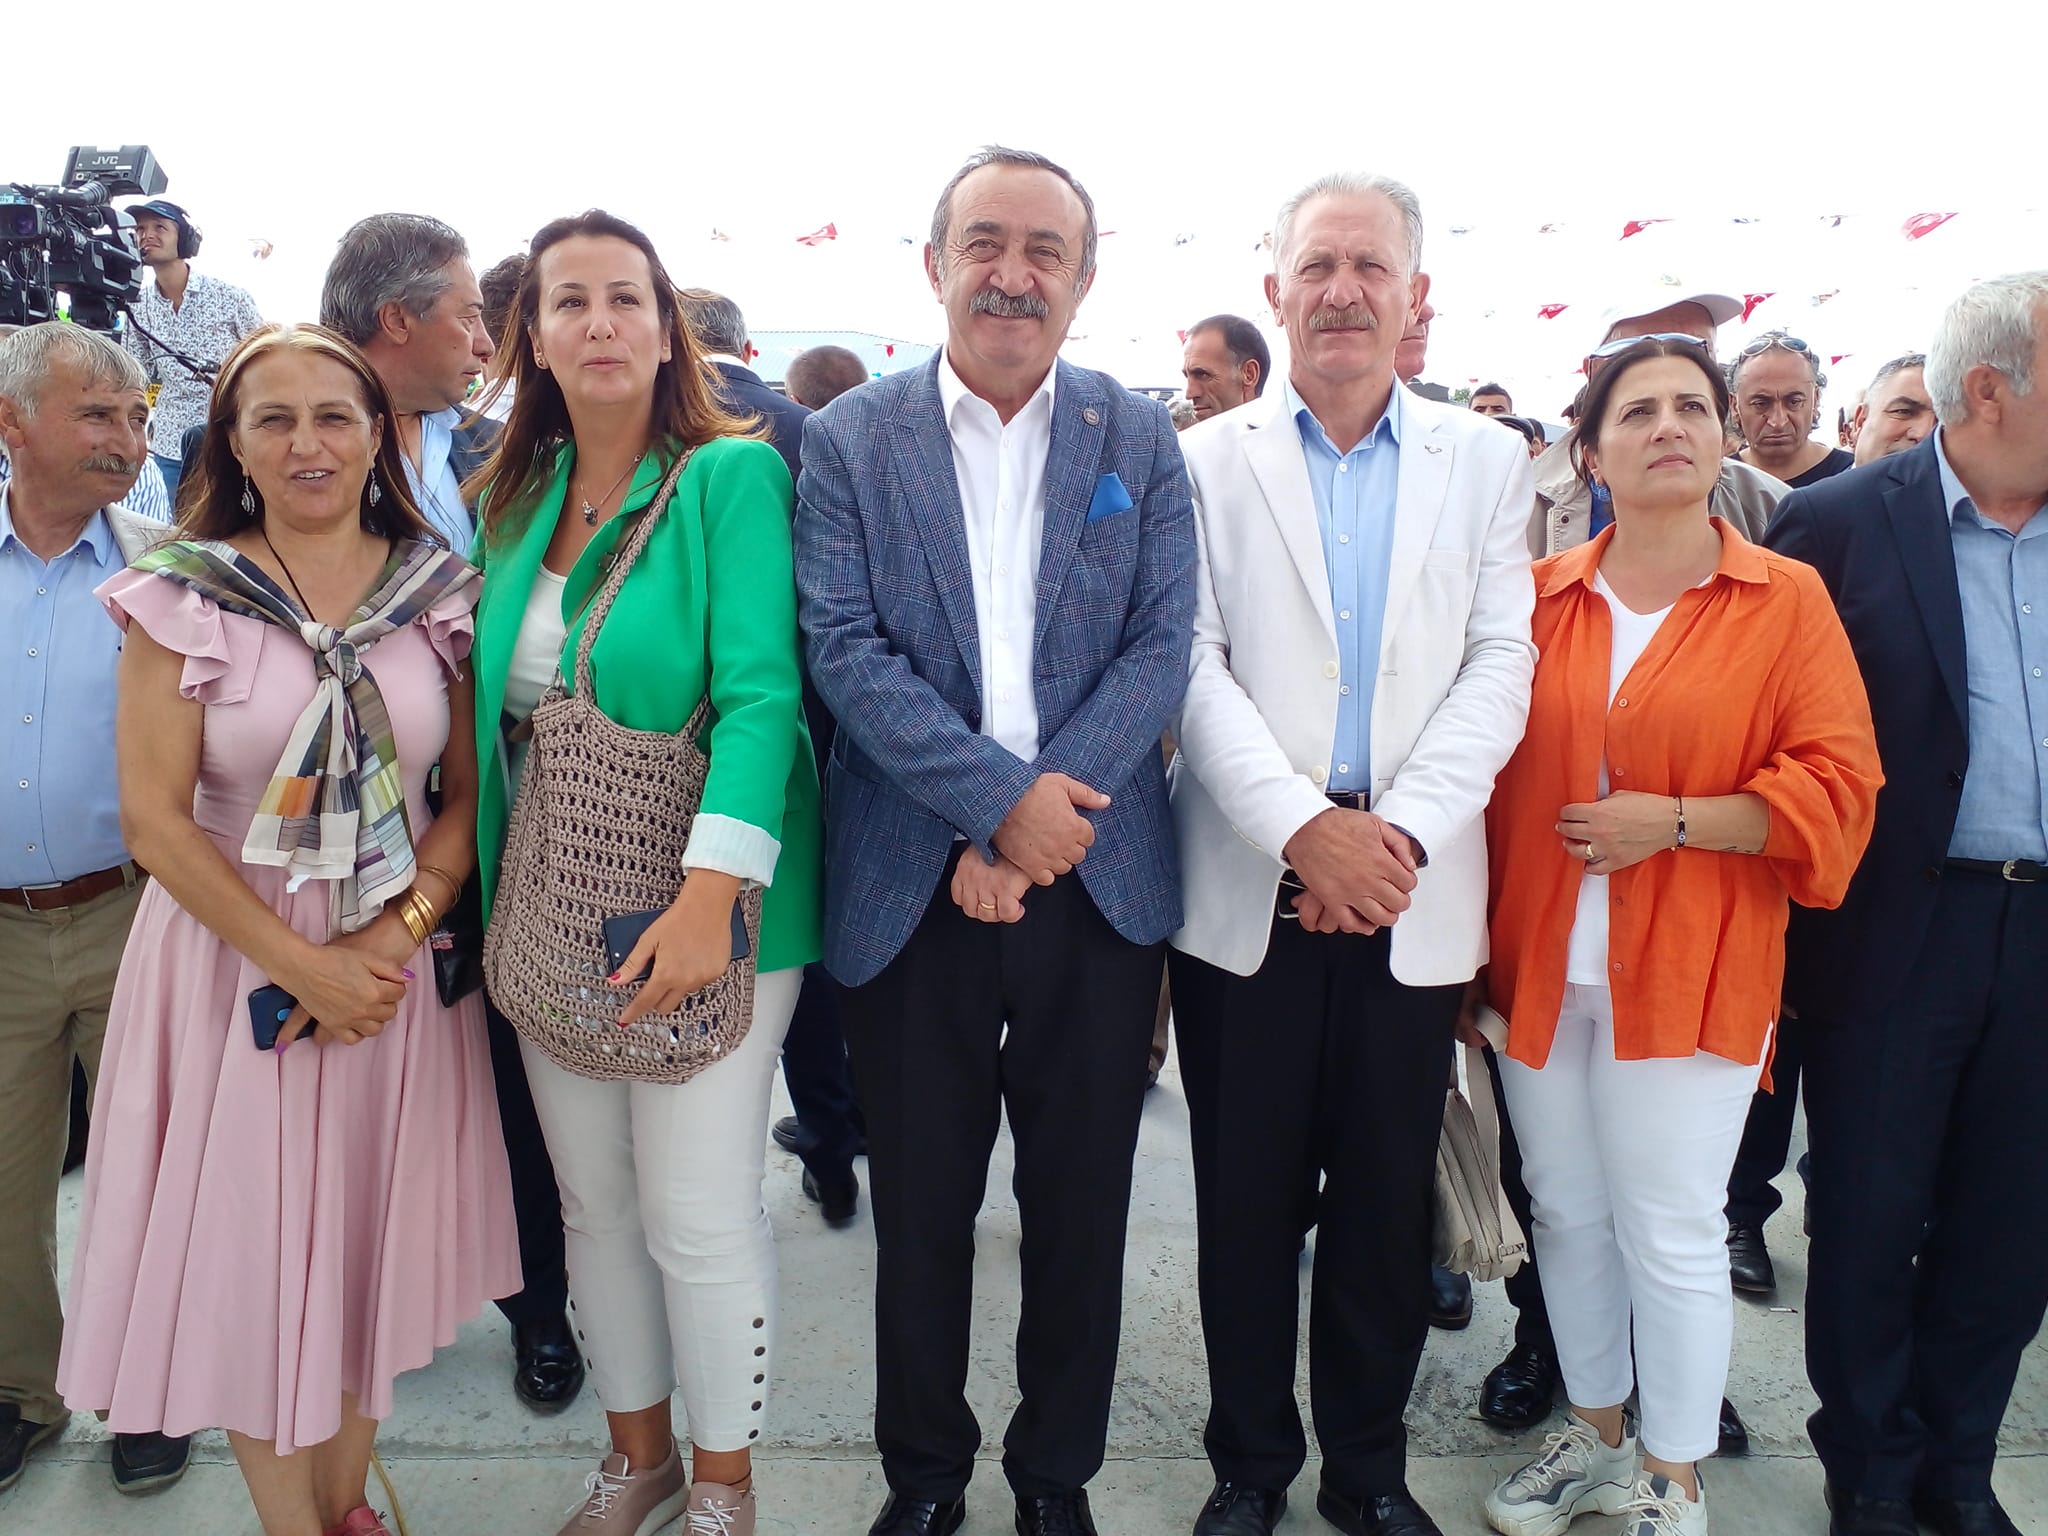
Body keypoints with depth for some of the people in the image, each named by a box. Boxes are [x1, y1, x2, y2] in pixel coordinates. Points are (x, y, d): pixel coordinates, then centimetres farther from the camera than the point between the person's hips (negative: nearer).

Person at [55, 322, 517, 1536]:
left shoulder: (439, 590, -1)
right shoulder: (184, 593, -7)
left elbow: (471, 792, 1)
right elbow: (155, 817, -9)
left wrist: (392, 938, -13)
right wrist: (301, 965, -14)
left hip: (399, 962, 2)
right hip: (233, 952, -2)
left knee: (369, 1237, 15)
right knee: (249, 1251, 9)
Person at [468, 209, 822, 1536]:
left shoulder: (734, 474, -9)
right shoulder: (515, 501, 9)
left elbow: (762, 690, -19)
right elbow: (494, 703, 14)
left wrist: (710, 897, -28)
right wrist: (484, 891, 6)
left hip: (701, 903, -6)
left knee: (701, 1214, 1)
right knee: (595, 1201, 16)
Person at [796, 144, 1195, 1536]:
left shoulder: (1141, 440, 5)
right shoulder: (849, 441, 2)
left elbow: (1163, 645, -3)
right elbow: (844, 650, -7)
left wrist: (1036, 823, -14)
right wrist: (1000, 798, -18)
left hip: (1098, 880, 1)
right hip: (913, 887, -1)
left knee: (1081, 1208, 13)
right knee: (921, 1207, 13)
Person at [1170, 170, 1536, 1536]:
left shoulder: (1487, 462, 9)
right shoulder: (1209, 460, 4)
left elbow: (1501, 664, 0)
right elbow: (1193, 666, -5)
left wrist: (1401, 833, -13)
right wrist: (1302, 826, -16)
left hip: (1413, 897, 1)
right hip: (1246, 894, -1)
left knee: (1388, 1202, 11)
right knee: (1247, 1200, 9)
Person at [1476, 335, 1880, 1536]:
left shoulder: (1788, 600, -2)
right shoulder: (1539, 598, 5)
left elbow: (1838, 791, -5)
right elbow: (1493, 772, 7)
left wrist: (1675, 821, -16)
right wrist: (1470, 940, 3)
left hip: (1686, 976, -3)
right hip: (1539, 968, 3)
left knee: (1672, 1234, 4)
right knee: (1567, 1214, 15)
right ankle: (1598, 1437, 37)